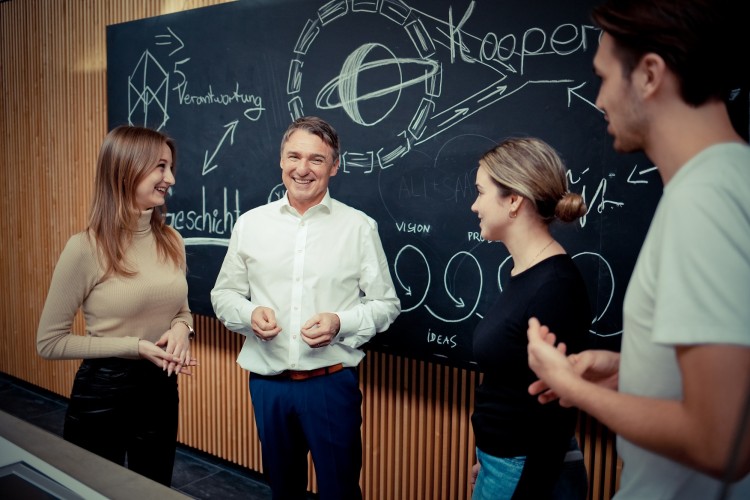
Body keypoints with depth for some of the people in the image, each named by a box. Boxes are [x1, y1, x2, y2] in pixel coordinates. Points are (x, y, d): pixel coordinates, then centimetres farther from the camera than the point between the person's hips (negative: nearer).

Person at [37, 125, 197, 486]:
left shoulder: (171, 241, 0)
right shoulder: (85, 248, -17)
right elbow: (50, 342, -11)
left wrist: (181, 328, -10)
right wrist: (135, 347, -19)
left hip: (161, 390, 5)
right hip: (102, 395, -5)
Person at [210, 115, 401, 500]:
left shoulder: (359, 227, -6)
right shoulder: (249, 223, 1)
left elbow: (386, 304, -1)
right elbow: (223, 294, 9)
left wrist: (340, 323, -19)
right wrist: (249, 314, -13)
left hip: (332, 383, -2)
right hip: (267, 383, 3)